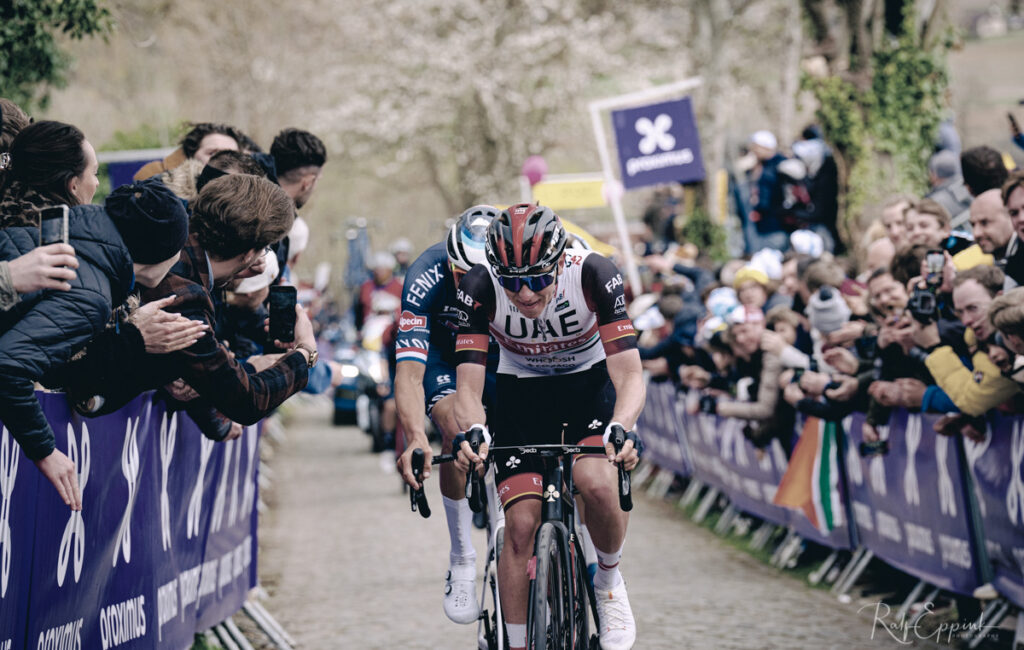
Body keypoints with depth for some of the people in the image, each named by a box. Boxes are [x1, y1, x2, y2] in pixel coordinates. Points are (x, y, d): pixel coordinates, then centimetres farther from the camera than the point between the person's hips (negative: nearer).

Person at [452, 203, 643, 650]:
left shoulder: (593, 275, -29)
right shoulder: (480, 288, -26)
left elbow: (629, 374, -32)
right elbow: (469, 385, -26)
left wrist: (620, 429, -52)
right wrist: (471, 434, -48)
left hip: (590, 384, -1)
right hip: (520, 392, 1)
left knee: (596, 483, -29)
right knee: (521, 523, -13)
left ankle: (609, 583, 0)